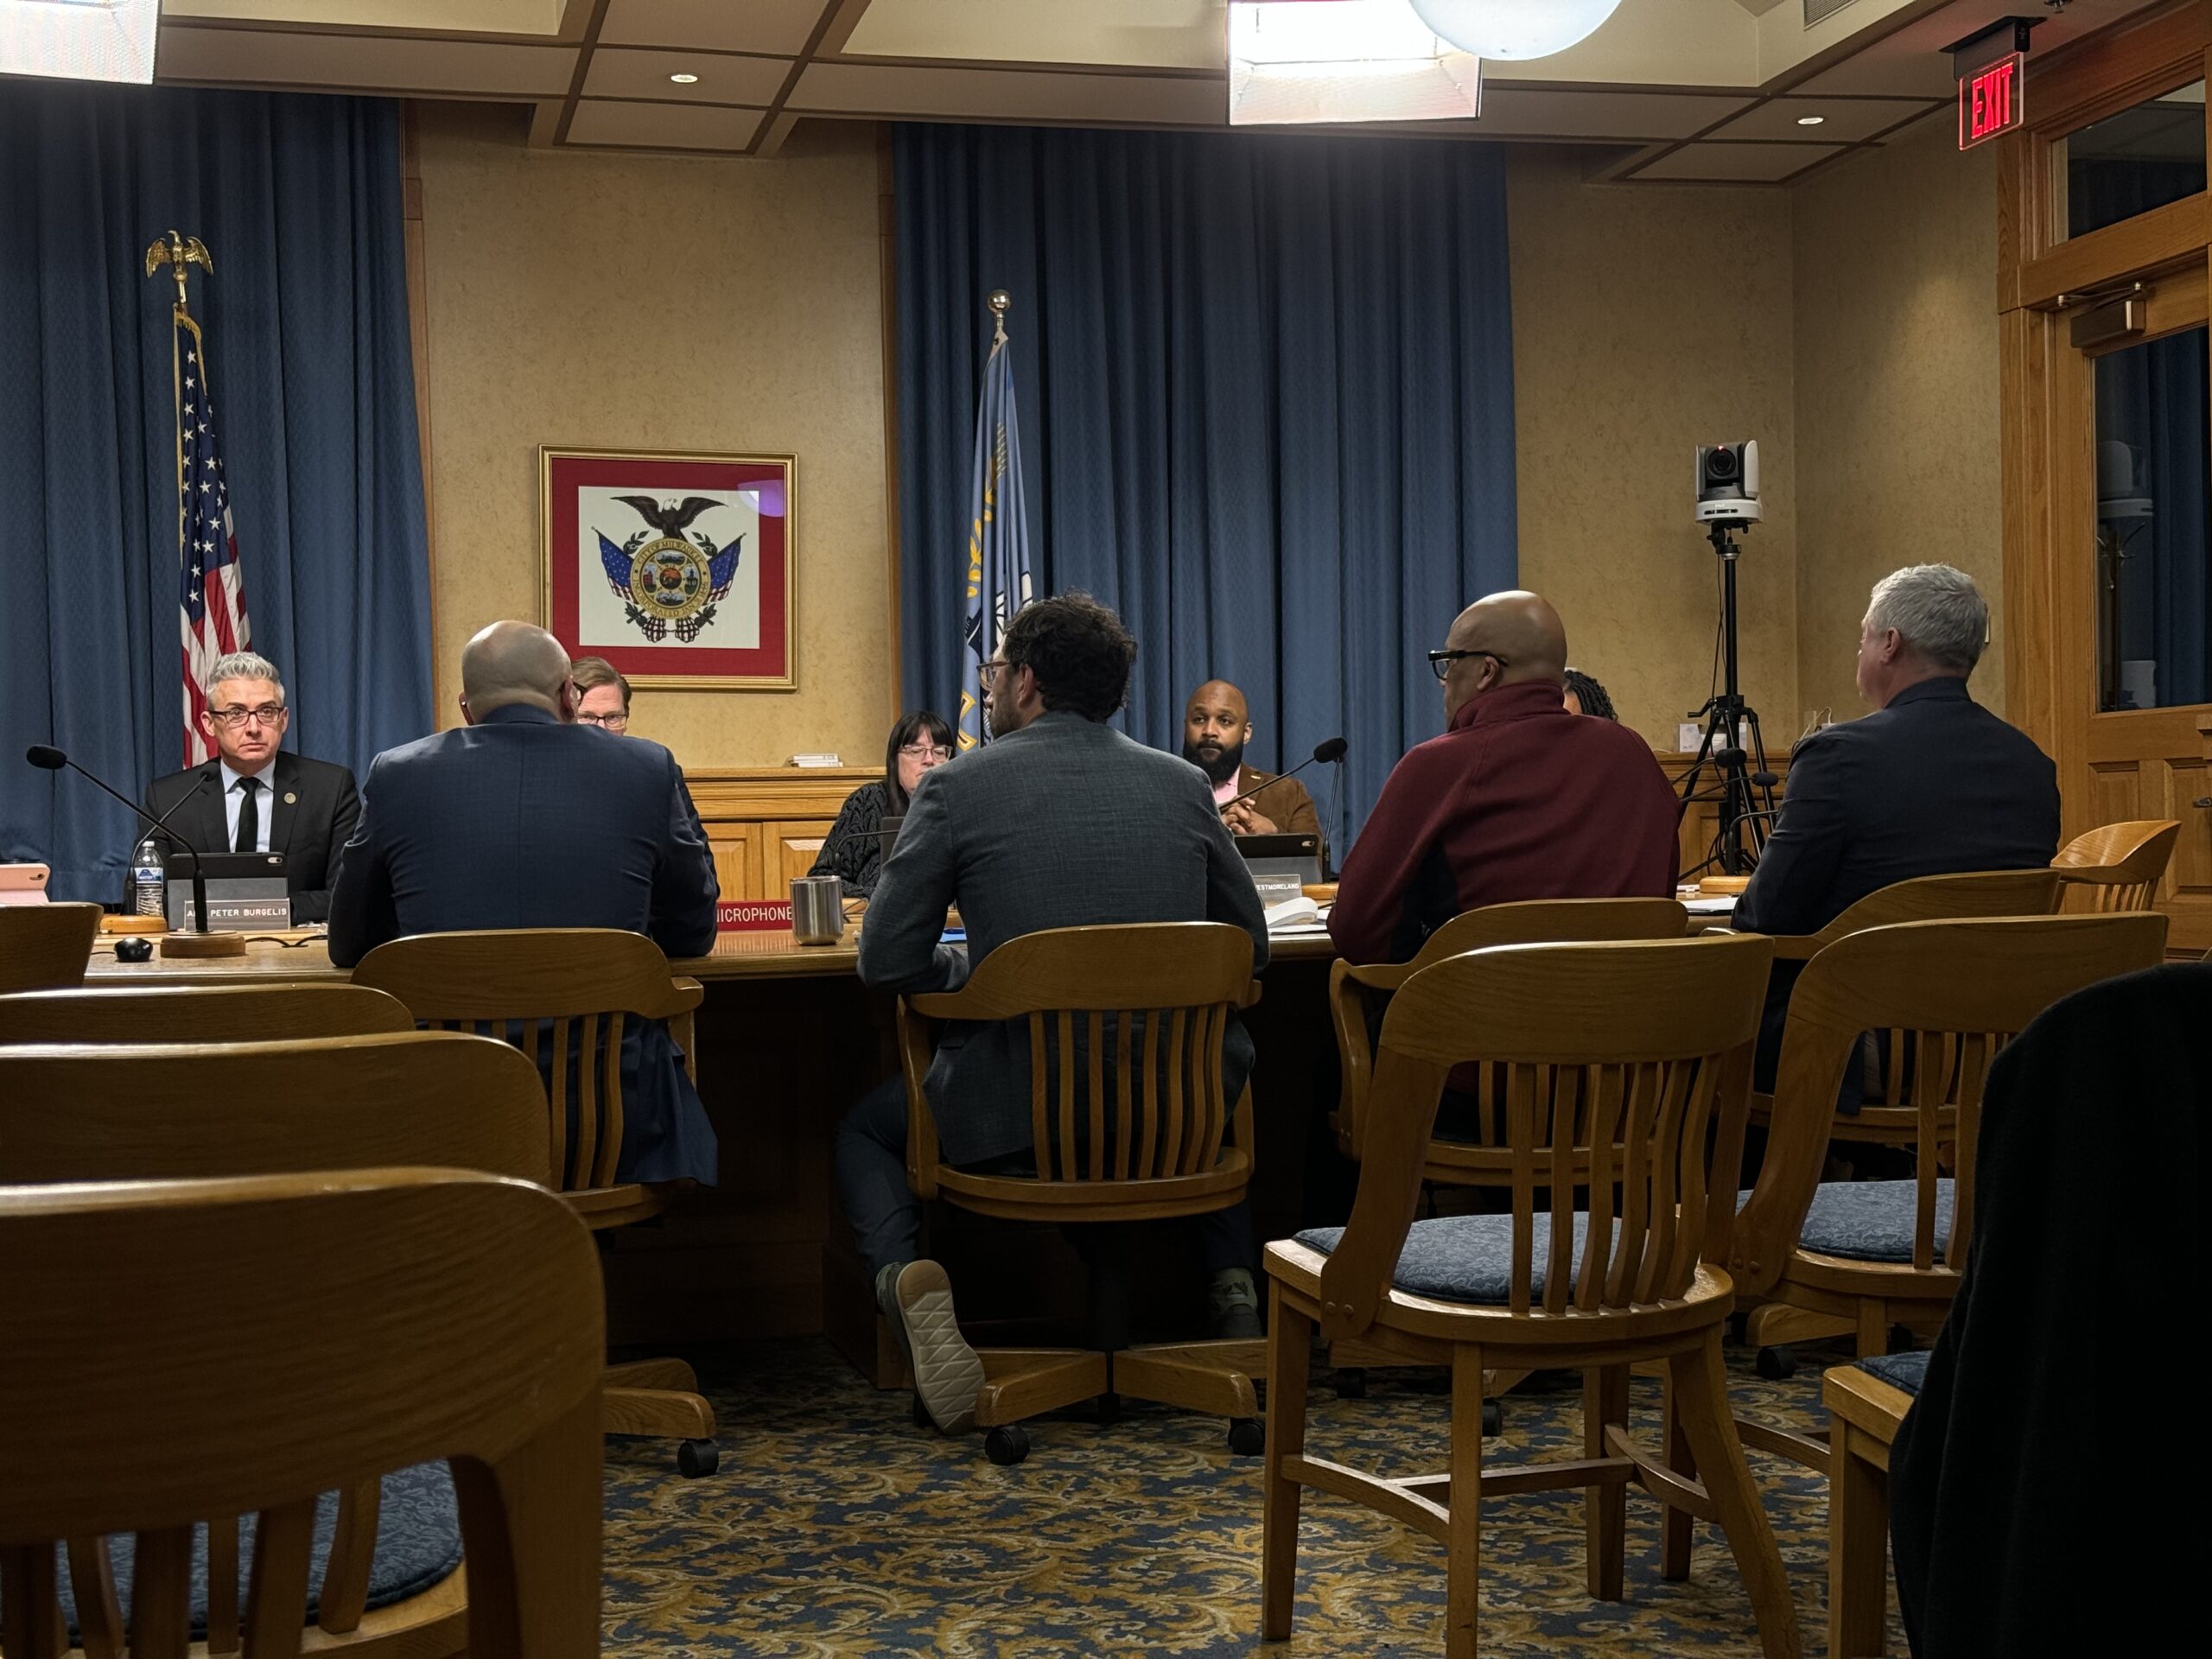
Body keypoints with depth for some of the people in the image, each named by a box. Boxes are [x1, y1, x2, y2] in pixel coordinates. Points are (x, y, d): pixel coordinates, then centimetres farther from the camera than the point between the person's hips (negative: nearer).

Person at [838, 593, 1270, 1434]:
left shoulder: (957, 787, -6)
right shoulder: (1184, 786, 4)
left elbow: (886, 962, -4)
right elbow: (1249, 944, 12)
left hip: (1017, 1116, -3)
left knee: (863, 1128, 27)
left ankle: (910, 1280, -2)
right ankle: (1232, 1286, 24)